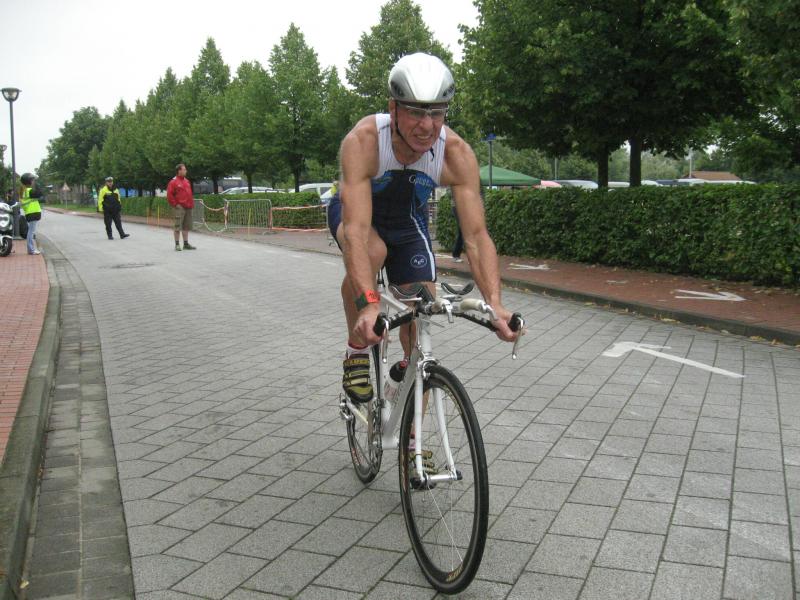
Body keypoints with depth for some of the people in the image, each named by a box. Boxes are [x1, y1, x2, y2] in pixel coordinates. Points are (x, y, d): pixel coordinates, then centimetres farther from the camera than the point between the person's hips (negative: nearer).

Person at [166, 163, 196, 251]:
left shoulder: (187, 181, 16)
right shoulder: (173, 182, -6)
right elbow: (169, 195, -9)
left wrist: (192, 203, 14)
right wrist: (175, 204, -11)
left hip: (188, 207, 7)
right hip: (180, 207, -7)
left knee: (186, 227, 11)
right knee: (178, 227, -5)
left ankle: (186, 244, 17)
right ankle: (177, 244, 0)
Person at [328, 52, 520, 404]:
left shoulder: (458, 154, -30)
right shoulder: (362, 141, -38)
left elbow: (476, 236, -33)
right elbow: (357, 230, -47)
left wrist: (495, 305, -46)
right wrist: (368, 303, -59)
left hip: (408, 224, 3)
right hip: (353, 213, -2)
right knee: (371, 250, -39)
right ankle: (357, 352, -13)